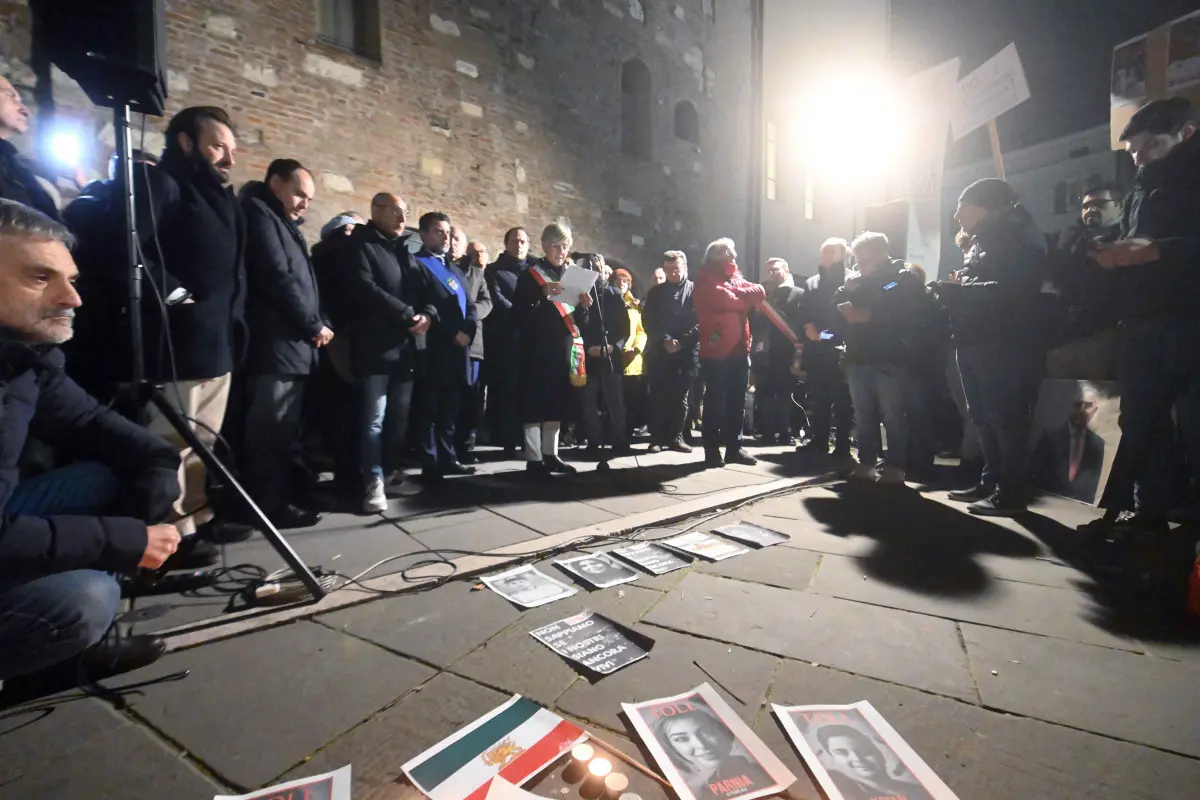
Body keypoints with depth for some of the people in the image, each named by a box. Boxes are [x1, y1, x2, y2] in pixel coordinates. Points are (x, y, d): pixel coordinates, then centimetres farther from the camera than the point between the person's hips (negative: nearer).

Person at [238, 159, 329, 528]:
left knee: (283, 430, 11)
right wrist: (314, 325, -7)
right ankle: (269, 505, 0)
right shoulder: (259, 214, -3)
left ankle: (277, 498, 18)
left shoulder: (286, 224, 25)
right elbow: (278, 279, -14)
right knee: (271, 430, -6)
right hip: (275, 345, -9)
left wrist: (318, 325, 7)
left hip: (294, 344, 9)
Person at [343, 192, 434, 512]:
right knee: (374, 419, -5)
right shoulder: (360, 244, -2)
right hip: (376, 346, -7)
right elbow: (366, 290, -16)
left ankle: (391, 470, 25)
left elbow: (422, 289, 15)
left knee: (400, 415, 12)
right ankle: (374, 482, 1)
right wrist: (408, 315, -15)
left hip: (405, 345, 7)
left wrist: (427, 314, -7)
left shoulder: (402, 249, 20)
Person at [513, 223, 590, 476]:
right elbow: (519, 313, -11)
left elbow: (576, 313, 19)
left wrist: (584, 304, -2)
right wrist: (541, 295, -23)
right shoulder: (530, 275, -1)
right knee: (537, 403, -5)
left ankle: (550, 455, 19)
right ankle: (534, 459, 1)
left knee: (558, 403, 10)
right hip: (539, 349, -6)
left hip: (565, 347, 6)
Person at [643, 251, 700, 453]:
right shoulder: (655, 292, 14)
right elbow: (648, 321, 5)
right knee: (658, 396, -2)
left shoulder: (695, 290, 7)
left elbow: (700, 321, -2)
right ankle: (657, 437, 5)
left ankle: (676, 436, 11)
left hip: (687, 352, -1)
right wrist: (664, 340, -10)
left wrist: (682, 342, -13)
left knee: (680, 396, 2)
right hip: (659, 351, 1)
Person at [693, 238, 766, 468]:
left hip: (739, 348, 7)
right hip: (716, 349, -7)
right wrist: (746, 297, 1)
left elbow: (759, 292, 10)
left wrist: (736, 293, -8)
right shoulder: (706, 280, -2)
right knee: (715, 401, -5)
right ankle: (713, 451, 1)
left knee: (737, 401, 10)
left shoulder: (737, 278, 22)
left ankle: (734, 448, 18)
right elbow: (724, 300, -16)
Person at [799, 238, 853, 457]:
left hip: (841, 348, -5)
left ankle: (842, 445, 5)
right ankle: (819, 440, 19)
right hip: (816, 348, 5)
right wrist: (808, 326, -5)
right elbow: (804, 312, 15)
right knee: (817, 398, 10)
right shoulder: (812, 282, 20)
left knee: (842, 399, -1)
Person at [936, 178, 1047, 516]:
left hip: (1004, 345, -9)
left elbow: (1011, 289, -22)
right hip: (977, 343, 9)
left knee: (1005, 418, -7)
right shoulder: (983, 241, 21)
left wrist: (957, 291, -18)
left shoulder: (1015, 238, -8)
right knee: (983, 417, 12)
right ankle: (990, 481, 21)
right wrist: (953, 289, 2)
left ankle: (1011, 493, -1)